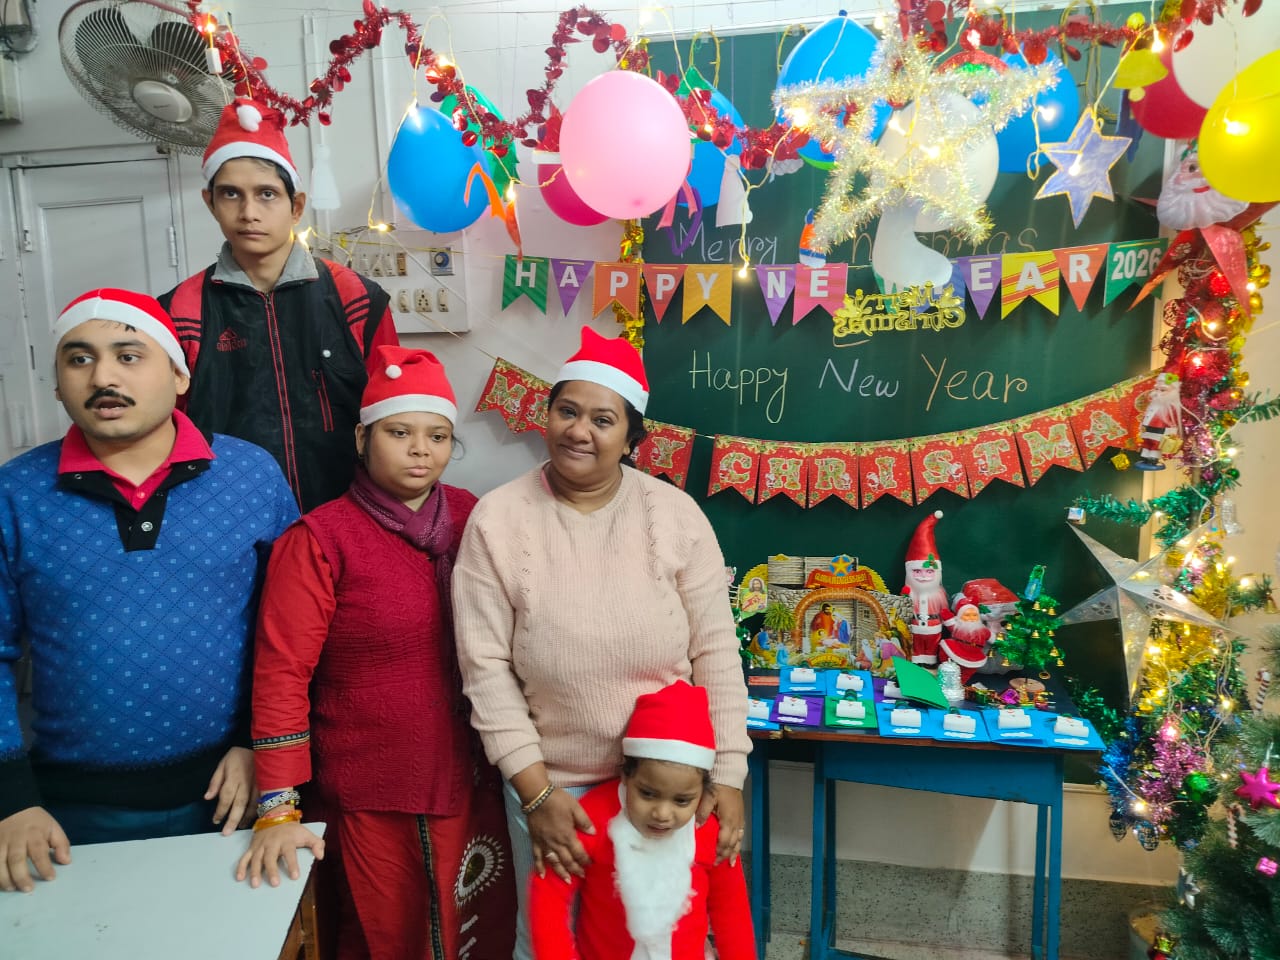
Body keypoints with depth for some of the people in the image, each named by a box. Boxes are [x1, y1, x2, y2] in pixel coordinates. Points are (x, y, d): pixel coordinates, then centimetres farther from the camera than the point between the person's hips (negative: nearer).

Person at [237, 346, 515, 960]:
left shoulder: (473, 519, -1)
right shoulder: (319, 540, -13)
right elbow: (281, 674, -14)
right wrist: (279, 810, -16)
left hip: (472, 783, 4)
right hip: (371, 799, -4)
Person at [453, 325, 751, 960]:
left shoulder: (676, 515, -9)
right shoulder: (497, 520, -11)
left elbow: (715, 650, -5)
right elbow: (485, 667, -10)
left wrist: (728, 775, -6)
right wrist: (535, 790, -11)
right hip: (551, 783, 0)